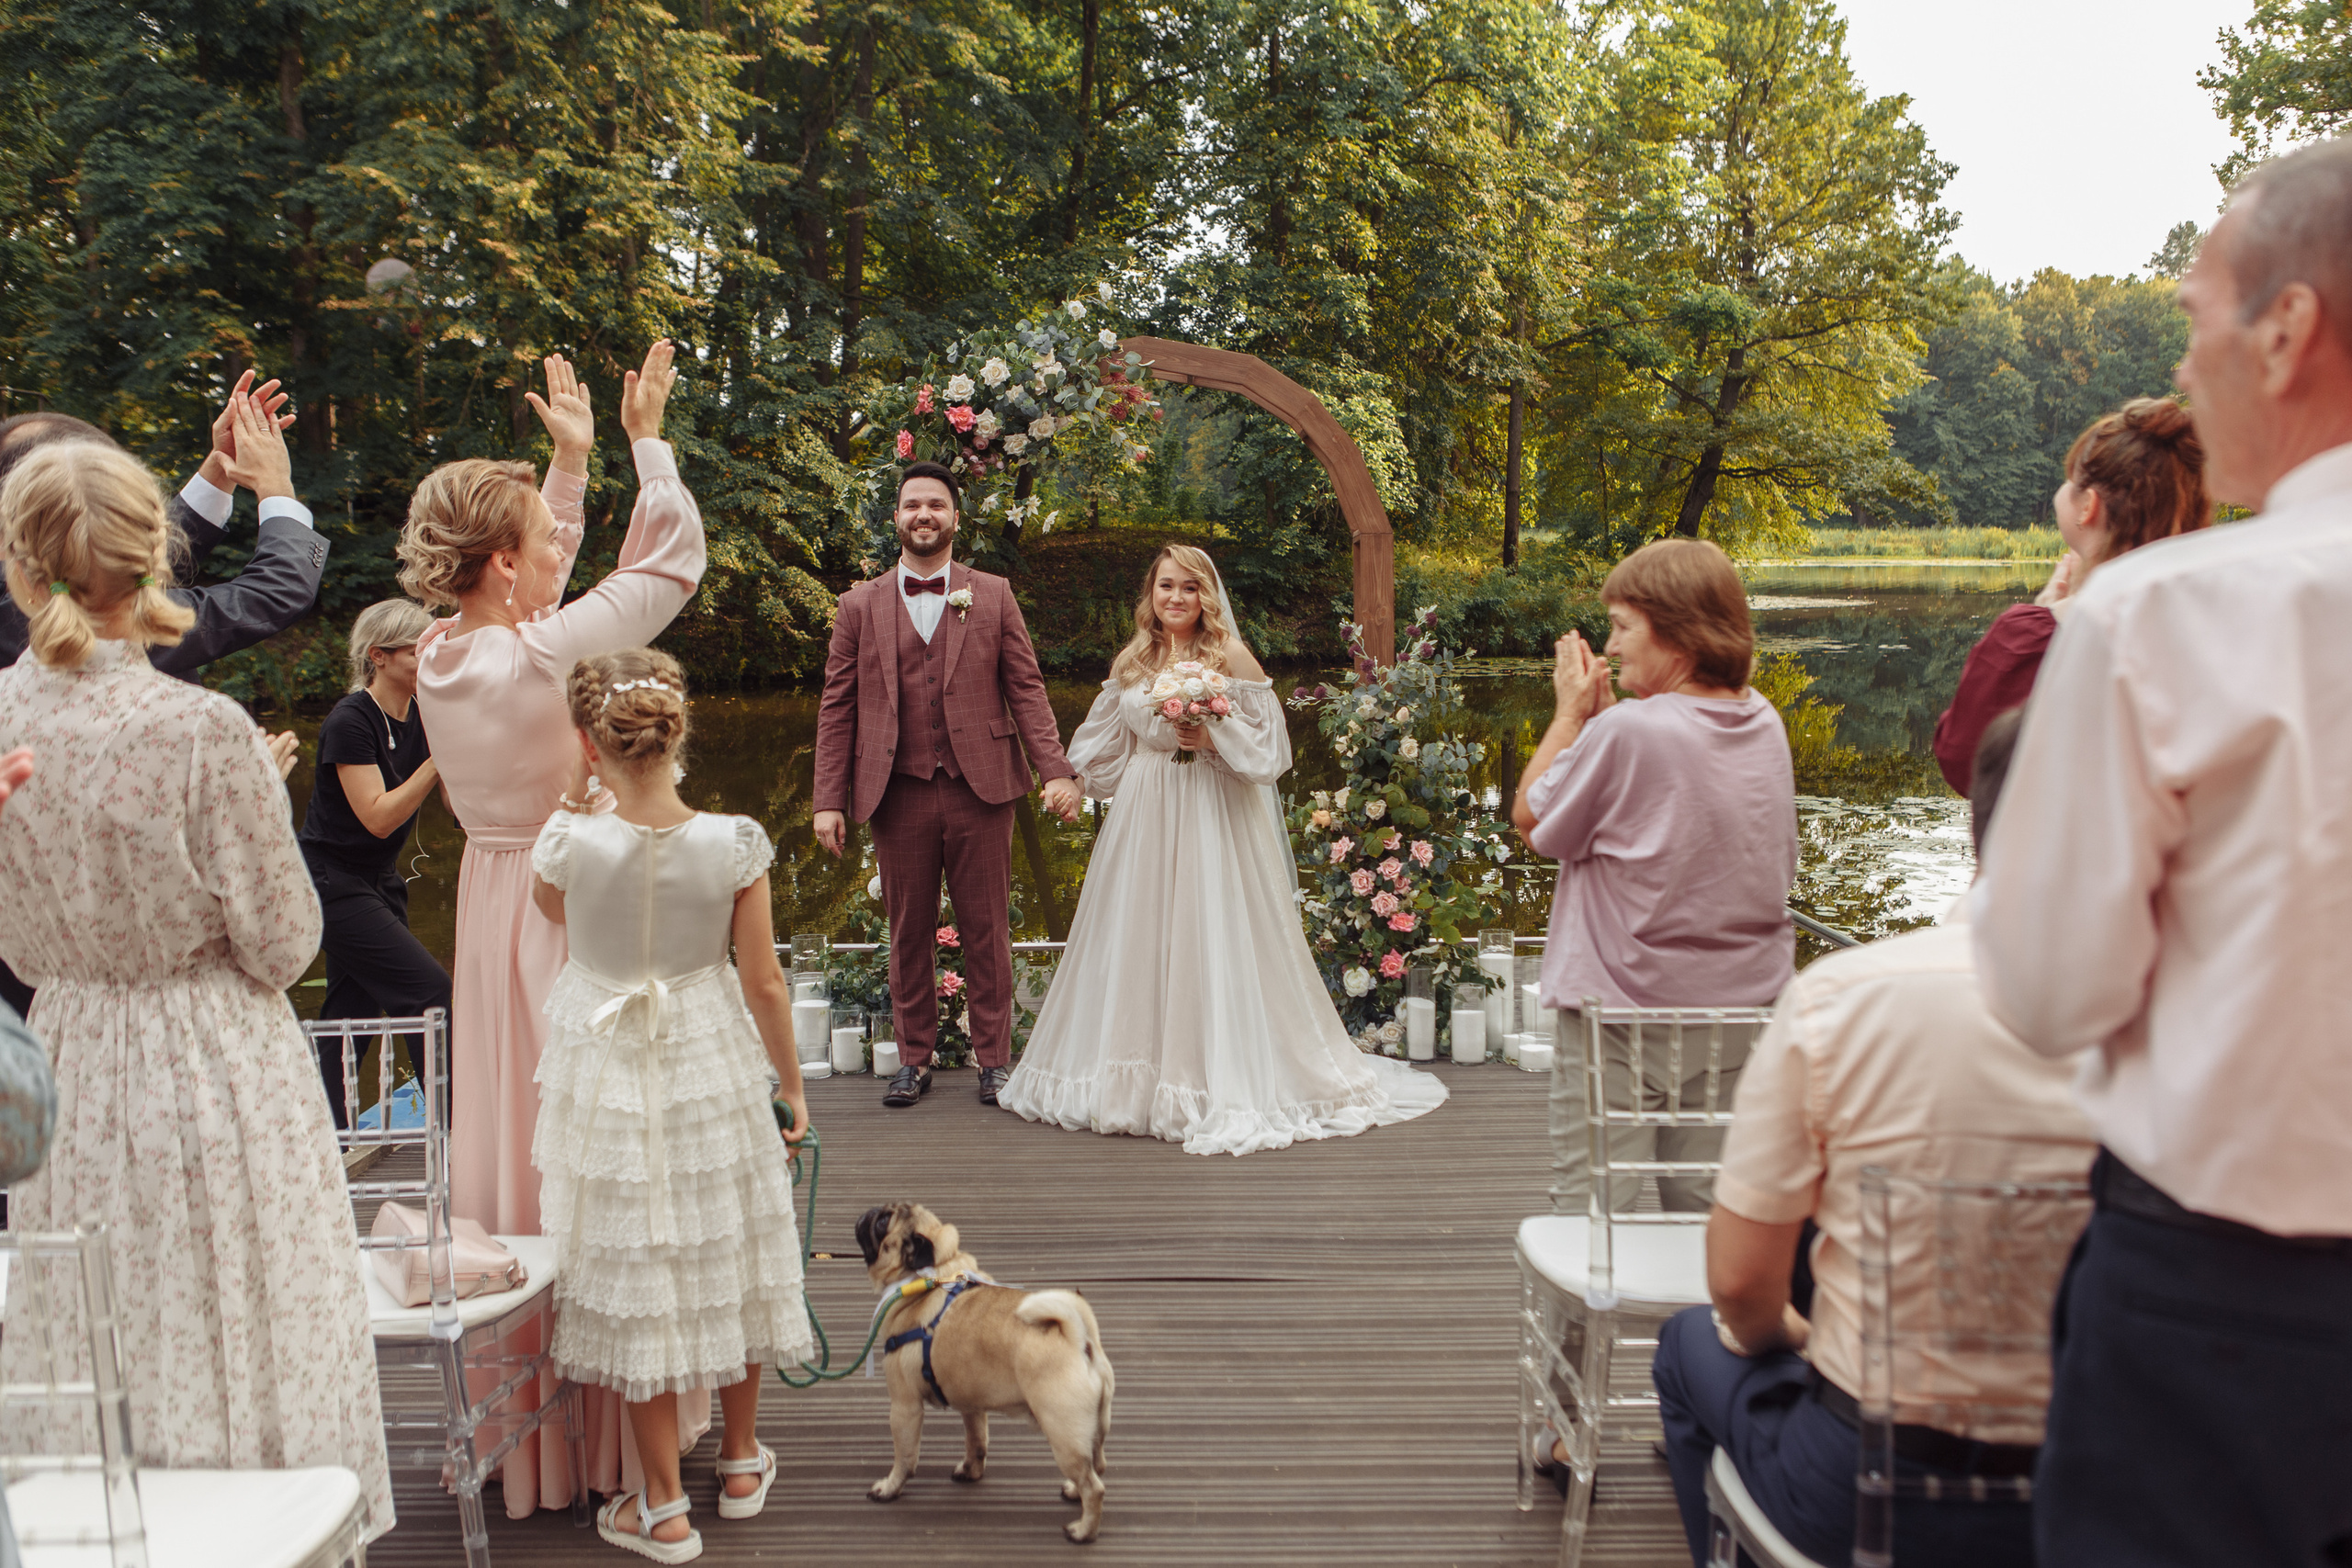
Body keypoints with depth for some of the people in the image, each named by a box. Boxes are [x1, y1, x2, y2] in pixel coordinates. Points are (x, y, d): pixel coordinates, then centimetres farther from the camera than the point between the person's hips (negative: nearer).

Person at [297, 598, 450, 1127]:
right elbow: (379, 817, -22)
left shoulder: (423, 718, 4)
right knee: (431, 993, -13)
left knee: (352, 1012, 8)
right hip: (334, 880, -8)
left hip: (380, 881, 8)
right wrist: (437, 759, -26)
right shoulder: (350, 721, -17)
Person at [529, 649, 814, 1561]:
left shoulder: (566, 843, -20)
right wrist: (791, 1083, 5)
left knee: (634, 1278, 11)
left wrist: (578, 807, 9)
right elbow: (763, 983, -8)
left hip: (606, 1076, -1)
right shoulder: (734, 844, -17)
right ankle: (742, 1461, 37)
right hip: (712, 1066, 2)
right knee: (727, 1254, 20)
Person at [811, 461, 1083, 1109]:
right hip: (897, 794, 1)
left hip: (980, 788, 0)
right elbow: (836, 707, 8)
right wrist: (829, 800, 1)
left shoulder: (993, 596, 9)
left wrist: (1057, 770, -7)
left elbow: (1026, 688, 5)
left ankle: (994, 1059, 15)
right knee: (908, 933, 7)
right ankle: (914, 1059, 20)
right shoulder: (860, 605, 10)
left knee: (987, 932, 4)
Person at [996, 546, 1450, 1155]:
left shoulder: (1231, 657, -3)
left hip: (1214, 818, -5)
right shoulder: (1131, 663, 11)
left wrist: (1215, 739, -18)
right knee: (1140, 942, 6)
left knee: (1210, 940, -6)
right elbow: (1106, 746, 20)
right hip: (1145, 819, 5)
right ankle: (1141, 1080, 17)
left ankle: (1226, 1087, 2)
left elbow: (1268, 743, -5)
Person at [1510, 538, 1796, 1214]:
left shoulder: (1627, 732, -20)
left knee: (1590, 1209, 1)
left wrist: (1571, 712, 0)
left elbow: (1531, 818, -7)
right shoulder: (1764, 723, 2)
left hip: (1625, 1012, -7)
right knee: (1707, 1207, 15)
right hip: (1744, 1004, 7)